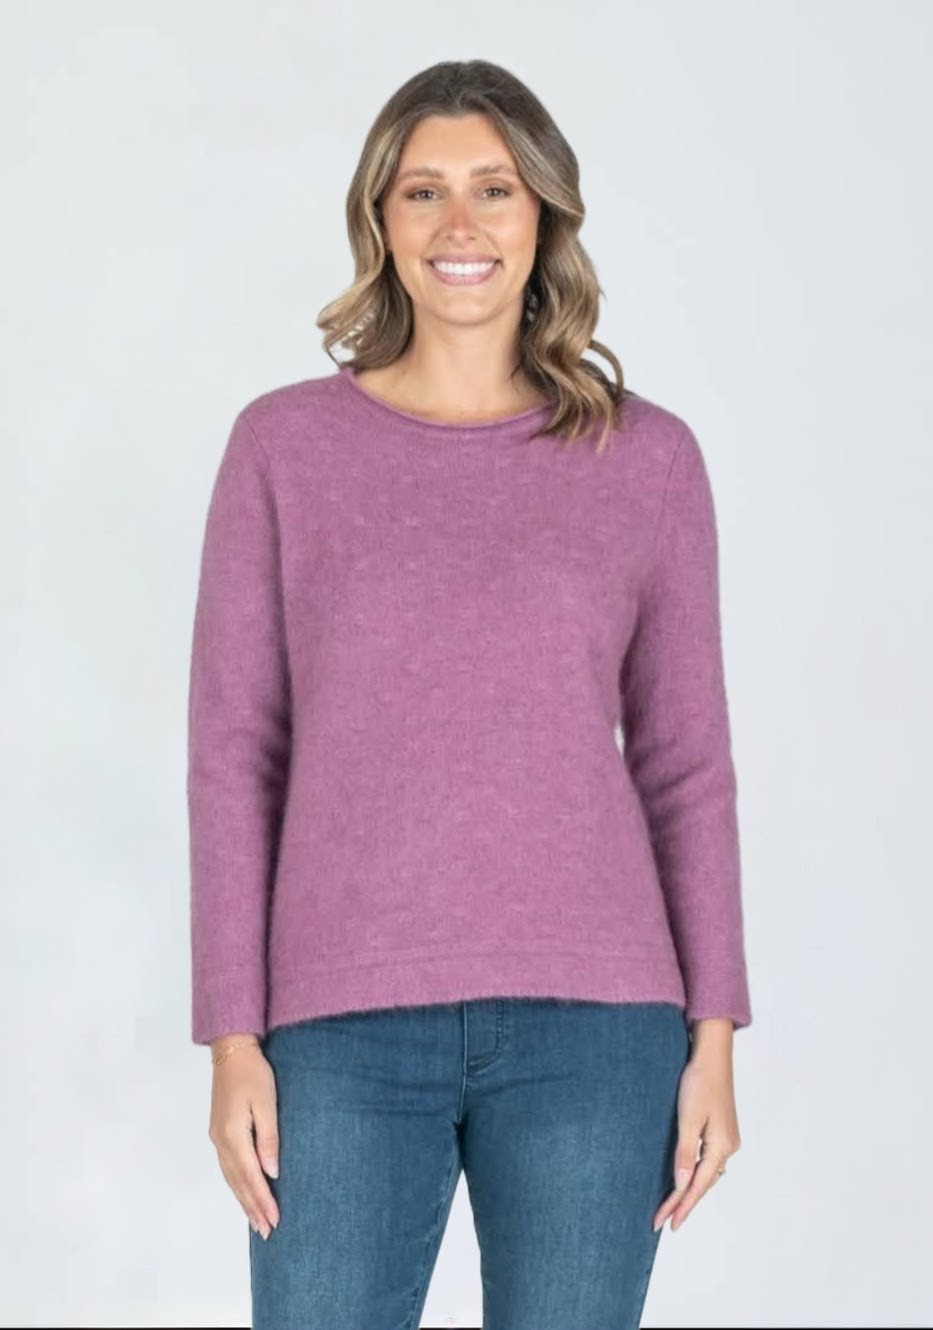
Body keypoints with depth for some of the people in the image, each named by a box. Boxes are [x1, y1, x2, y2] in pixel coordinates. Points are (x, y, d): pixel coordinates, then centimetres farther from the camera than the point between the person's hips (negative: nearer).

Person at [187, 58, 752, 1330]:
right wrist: (233, 1039, -2)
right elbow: (235, 752, 3)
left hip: (586, 1017, 1)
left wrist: (715, 1034, 2)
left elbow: (684, 762, 8)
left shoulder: (650, 457, 5)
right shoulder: (285, 443, 4)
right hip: (347, 1023, 0)